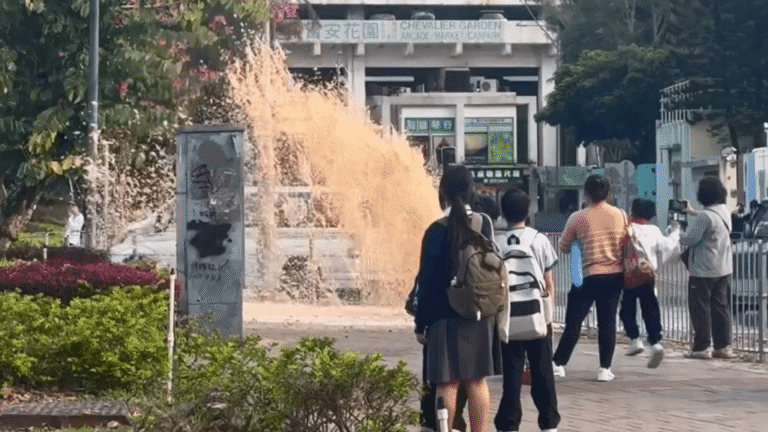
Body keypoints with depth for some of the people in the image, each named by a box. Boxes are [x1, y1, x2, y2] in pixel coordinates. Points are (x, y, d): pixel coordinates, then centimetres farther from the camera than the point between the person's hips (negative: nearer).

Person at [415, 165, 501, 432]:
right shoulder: (485, 224, 1)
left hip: (446, 317, -4)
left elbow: (427, 280, -9)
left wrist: (421, 323, -3)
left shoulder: (438, 230, -11)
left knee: (447, 382, 1)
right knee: (477, 381, 10)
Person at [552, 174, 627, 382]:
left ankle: (559, 363, 5)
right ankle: (605, 368, 6)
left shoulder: (578, 218, -8)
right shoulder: (621, 215, 1)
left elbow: (563, 246, 3)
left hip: (589, 276, -3)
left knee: (574, 321, 4)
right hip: (615, 275, 3)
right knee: (608, 321, 7)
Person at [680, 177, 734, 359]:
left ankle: (702, 347, 2)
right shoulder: (724, 212, 7)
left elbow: (689, 239, -19)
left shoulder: (705, 216, -20)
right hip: (723, 269, 8)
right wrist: (693, 212, 32)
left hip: (704, 270, -8)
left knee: (700, 308, 0)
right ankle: (723, 346, 13)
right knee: (720, 307, 12)